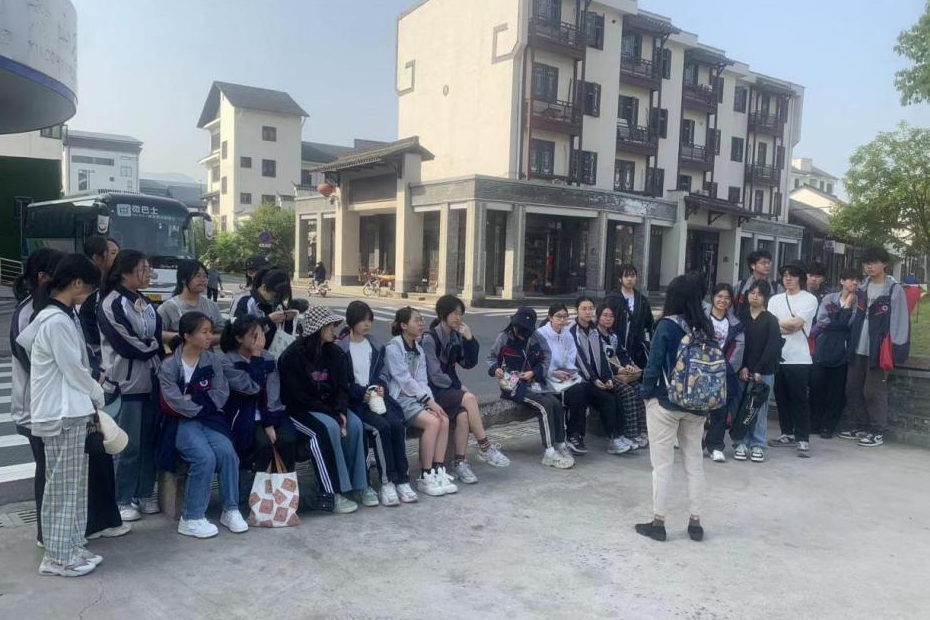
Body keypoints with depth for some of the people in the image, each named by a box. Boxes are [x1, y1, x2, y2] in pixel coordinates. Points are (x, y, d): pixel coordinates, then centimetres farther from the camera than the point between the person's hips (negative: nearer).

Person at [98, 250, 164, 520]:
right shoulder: (111, 304, -9)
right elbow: (125, 344, -14)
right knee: (129, 445, -2)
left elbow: (159, 337, 16)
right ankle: (122, 500, 11)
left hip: (151, 380, 7)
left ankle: (145, 495, 20)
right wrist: (154, 346, -1)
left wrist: (155, 345, -3)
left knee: (150, 441, 9)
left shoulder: (145, 302, 14)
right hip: (127, 382, -6)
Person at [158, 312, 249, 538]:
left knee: (227, 453, -23)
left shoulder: (213, 360, 5)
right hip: (182, 422, -3)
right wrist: (204, 404, -8)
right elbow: (175, 403, -15)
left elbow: (221, 394, -1)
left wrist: (194, 398, -11)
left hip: (210, 419, 4)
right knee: (205, 458, -27)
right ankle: (192, 518, -11)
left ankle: (231, 510, -7)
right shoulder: (169, 365, -6)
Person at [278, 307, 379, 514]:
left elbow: (342, 386, 2)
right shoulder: (292, 356, -15)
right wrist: (332, 415, -21)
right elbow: (299, 396, -18)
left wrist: (341, 412, -18)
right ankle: (333, 492, -26)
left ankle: (359, 484, -11)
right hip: (301, 409, -5)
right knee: (329, 428, -33)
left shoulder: (334, 352, 3)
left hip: (329, 406, 6)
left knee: (354, 424, -22)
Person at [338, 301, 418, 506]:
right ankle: (387, 482, -20)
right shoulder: (341, 347, -3)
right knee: (381, 427, -29)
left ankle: (402, 479, -17)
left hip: (376, 396, 5)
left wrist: (380, 387, -2)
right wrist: (362, 393, -16)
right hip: (354, 400, -5)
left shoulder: (375, 345, 16)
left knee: (397, 424, -23)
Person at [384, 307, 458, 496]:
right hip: (401, 398, -7)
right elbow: (405, 380, -15)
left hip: (418, 397, 7)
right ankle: (425, 477, -16)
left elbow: (422, 381, 8)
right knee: (433, 422, -26)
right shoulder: (393, 348, -10)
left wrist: (431, 401, -9)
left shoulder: (418, 349, 14)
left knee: (444, 420, -17)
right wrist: (429, 400, -16)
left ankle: (438, 471, -11)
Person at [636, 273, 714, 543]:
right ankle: (695, 522, 20)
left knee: (662, 463, 4)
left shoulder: (667, 325, -13)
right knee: (695, 462, 14)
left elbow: (654, 364, -14)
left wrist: (646, 393, 0)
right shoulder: (706, 326, 1)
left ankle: (658, 522, 10)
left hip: (665, 402, -5)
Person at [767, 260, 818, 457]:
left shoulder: (809, 299, -1)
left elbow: (796, 323, -13)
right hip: (777, 356, 5)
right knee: (781, 398, 11)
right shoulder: (775, 299, 13)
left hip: (799, 358, -5)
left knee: (799, 400, -3)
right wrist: (789, 327, -11)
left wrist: (778, 323, 0)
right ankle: (787, 434, 22)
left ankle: (803, 439, 3)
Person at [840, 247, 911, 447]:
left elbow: (900, 322, -11)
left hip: (879, 350, -6)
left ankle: (877, 433, 10)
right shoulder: (862, 288, 11)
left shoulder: (894, 290, -8)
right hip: (859, 349, 6)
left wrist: (894, 351, -16)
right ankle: (860, 427, 24)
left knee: (873, 391, -2)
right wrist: (851, 342, 11)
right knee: (853, 389, 10)